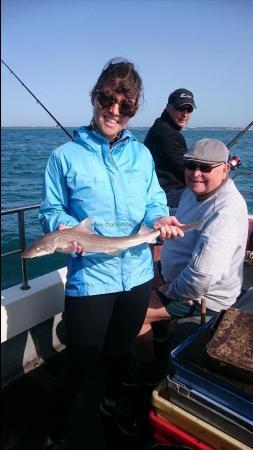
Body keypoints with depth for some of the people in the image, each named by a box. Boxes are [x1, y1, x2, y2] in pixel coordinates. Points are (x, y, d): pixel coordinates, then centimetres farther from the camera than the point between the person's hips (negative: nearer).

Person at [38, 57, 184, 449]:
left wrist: (161, 219, -16)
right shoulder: (66, 156, -7)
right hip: (89, 279, -4)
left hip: (137, 275, 5)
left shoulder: (141, 154, 4)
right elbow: (51, 210, -5)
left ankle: (113, 405, 58)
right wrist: (64, 227, -26)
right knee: (85, 367, 8)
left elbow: (155, 203, 6)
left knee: (121, 353, 27)